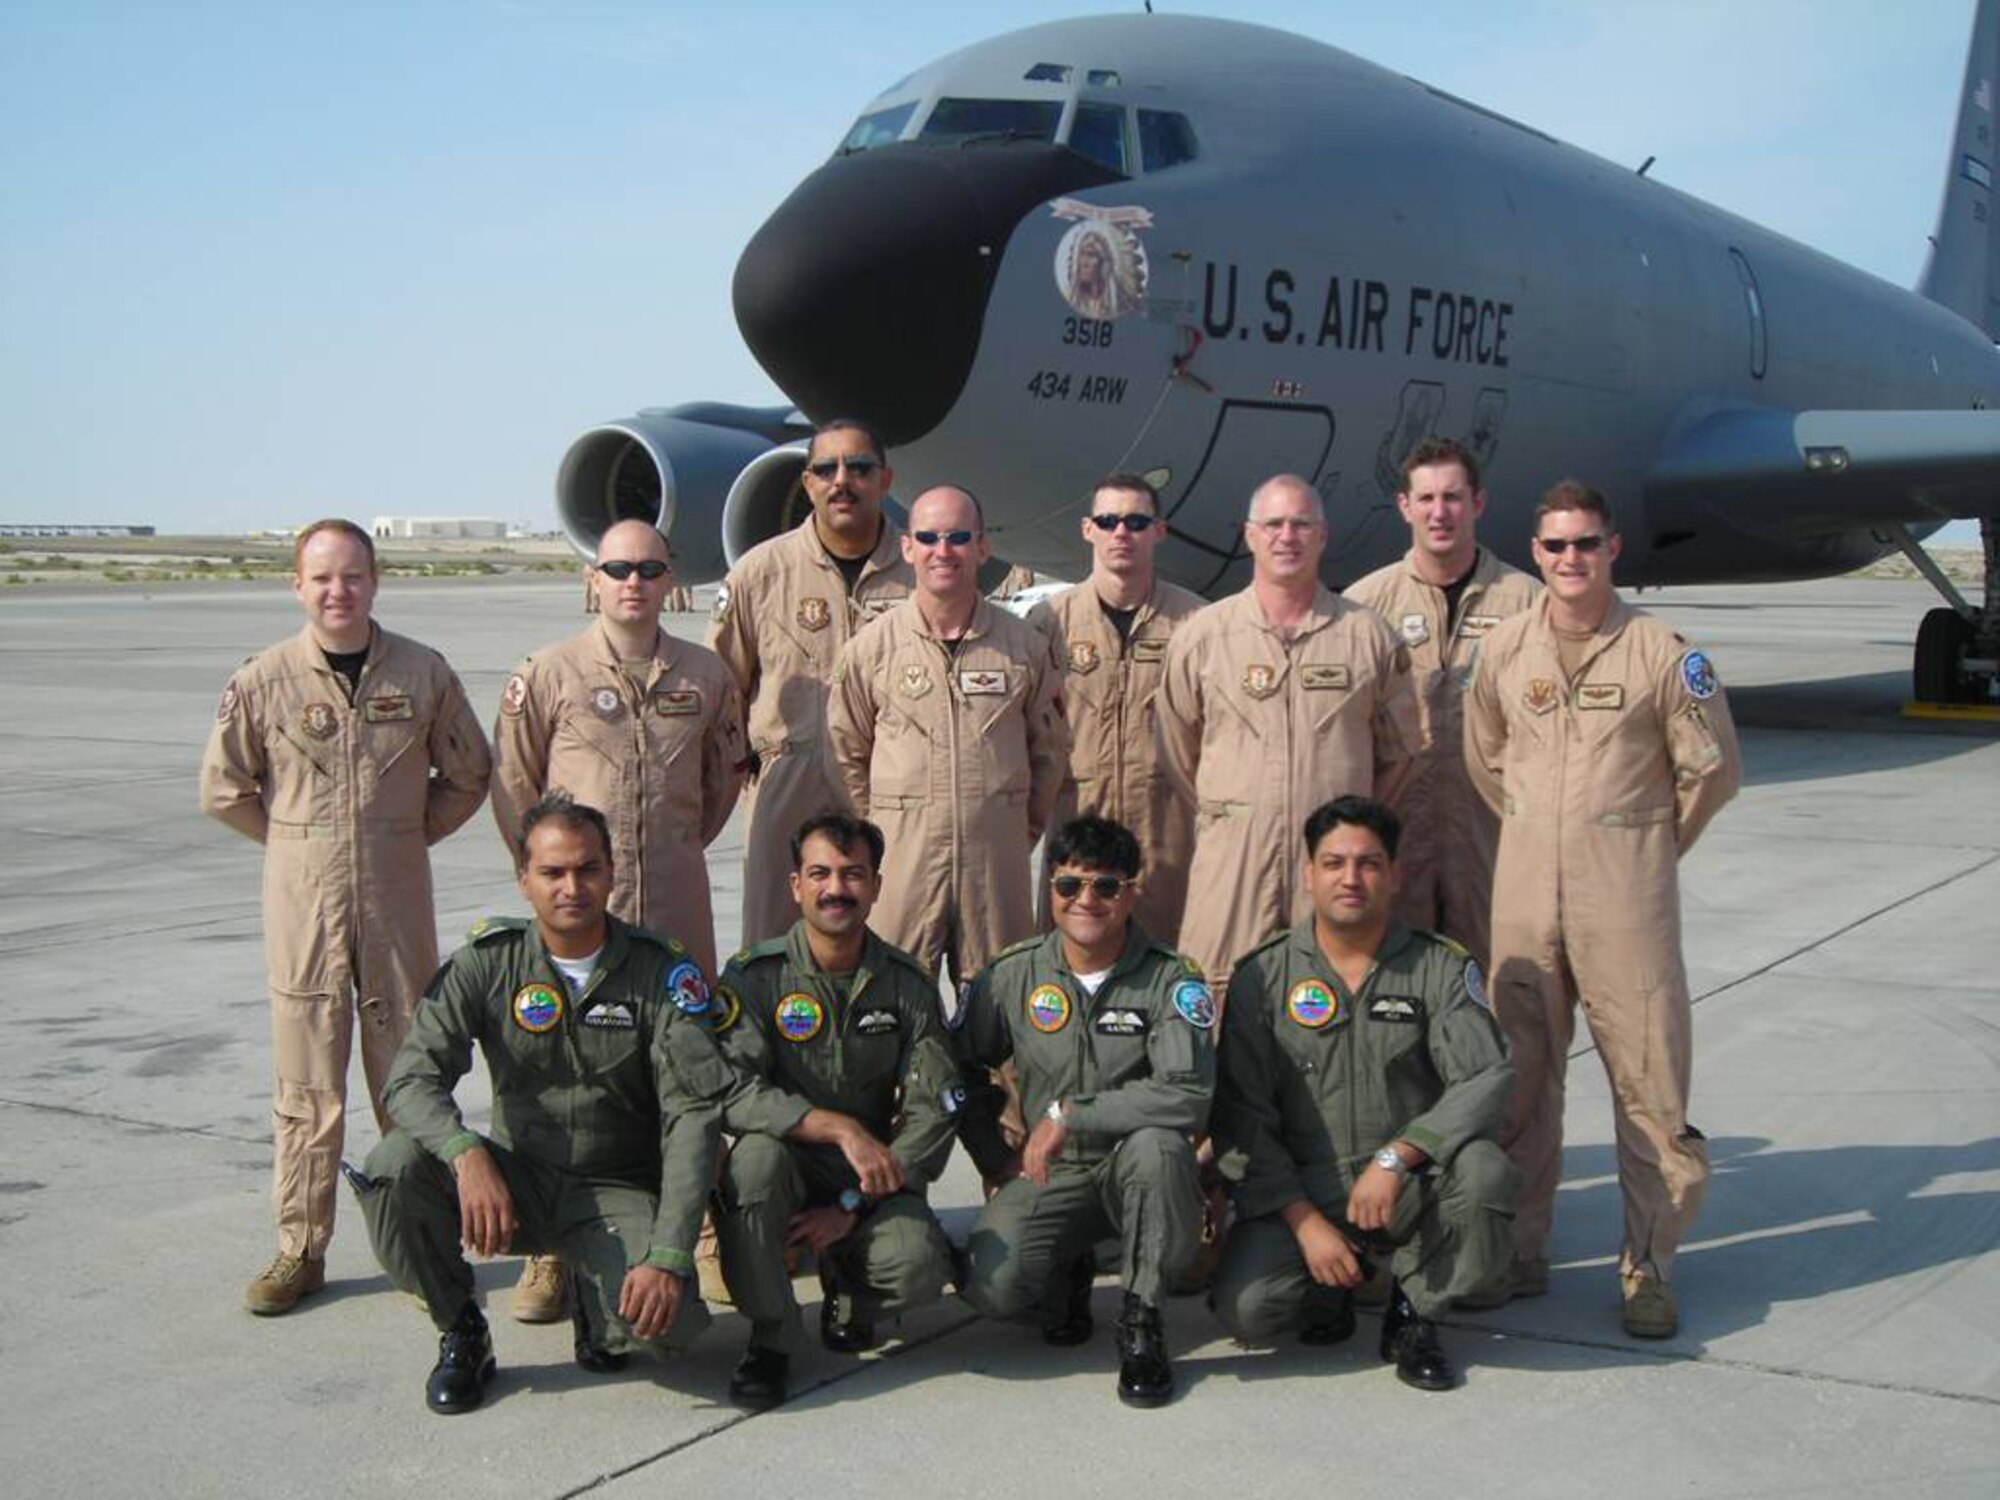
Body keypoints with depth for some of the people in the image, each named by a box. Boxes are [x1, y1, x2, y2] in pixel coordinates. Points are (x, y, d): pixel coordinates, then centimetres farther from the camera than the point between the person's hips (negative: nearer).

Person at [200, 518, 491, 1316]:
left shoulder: (423, 672, 0)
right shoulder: (263, 680, -2)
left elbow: (468, 775, 11)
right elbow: (224, 789, 8)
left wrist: (409, 834, 6)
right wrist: (300, 844, 6)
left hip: (398, 900, 1)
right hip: (302, 900, 0)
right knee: (305, 1083, 4)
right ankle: (300, 1250, 14)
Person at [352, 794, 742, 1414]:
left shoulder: (661, 972, -9)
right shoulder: (487, 963, -5)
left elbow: (695, 1113, -15)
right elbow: (413, 1078, -14)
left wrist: (670, 1255, -27)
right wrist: (468, 1153, -37)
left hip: (617, 1193, -1)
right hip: (517, 1180, 2)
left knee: (666, 1322, -28)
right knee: (395, 1165, -26)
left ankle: (597, 1294, 11)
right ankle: (461, 1334, -1)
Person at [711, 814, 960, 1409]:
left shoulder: (908, 984, -1)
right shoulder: (755, 976, -7)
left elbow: (933, 1111, -6)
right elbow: (732, 1092, -20)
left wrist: (852, 1206, -15)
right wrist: (840, 1128, -31)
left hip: (874, 1181, 1)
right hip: (788, 1169, -1)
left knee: (918, 1267, -28)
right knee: (757, 1154, -35)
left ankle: (847, 1288, 12)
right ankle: (770, 1338, -15)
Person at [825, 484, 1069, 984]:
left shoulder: (1026, 645, 5)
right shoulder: (870, 646, 2)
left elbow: (1050, 749, 15)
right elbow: (846, 754, 9)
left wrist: (1023, 829, 12)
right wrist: (876, 833, 6)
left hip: (997, 856, 1)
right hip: (901, 851, -1)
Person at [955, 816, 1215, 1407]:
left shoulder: (1171, 979, -10)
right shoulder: (1014, 975, 0)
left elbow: (1188, 1096, -25)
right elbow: (963, 1071, 12)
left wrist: (1067, 1115, -23)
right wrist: (998, 1161, 2)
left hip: (1139, 1177, -2)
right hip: (1048, 1176, 2)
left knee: (1155, 1144, -37)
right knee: (993, 1289, -24)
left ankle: (1142, 1321, -14)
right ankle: (1071, 1270, 15)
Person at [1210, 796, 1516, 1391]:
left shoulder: (1441, 968, 0)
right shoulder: (1262, 977, 0)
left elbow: (1487, 1079, -12)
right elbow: (1241, 1117, -3)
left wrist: (1395, 1158, -26)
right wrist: (1305, 1222, -13)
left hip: (1410, 1186, 0)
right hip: (1299, 1189, 0)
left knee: (1483, 1170, -32)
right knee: (1247, 1309, -24)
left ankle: (1413, 1309, -3)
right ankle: (1328, 1290, 14)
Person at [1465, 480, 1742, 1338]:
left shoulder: (1661, 651, -4)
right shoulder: (1504, 648, 6)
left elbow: (1712, 771, 3)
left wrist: (1647, 841, 11)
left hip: (1626, 890, -3)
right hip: (1524, 885, 3)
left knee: (1649, 1078, -2)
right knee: (1521, 1074, 9)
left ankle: (1649, 1268, 9)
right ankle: (1519, 1251, 20)